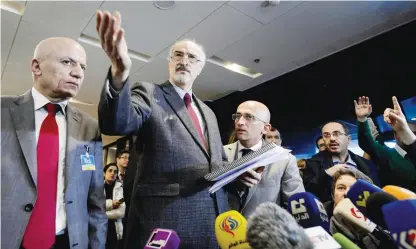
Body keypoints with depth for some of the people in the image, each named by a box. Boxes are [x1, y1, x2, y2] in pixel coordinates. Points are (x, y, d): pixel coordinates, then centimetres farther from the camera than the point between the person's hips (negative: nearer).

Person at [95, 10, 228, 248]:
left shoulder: (208, 113, 18)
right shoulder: (149, 93, 2)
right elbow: (118, 123, -19)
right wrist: (120, 72, -37)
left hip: (212, 215, 6)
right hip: (164, 214, -5)